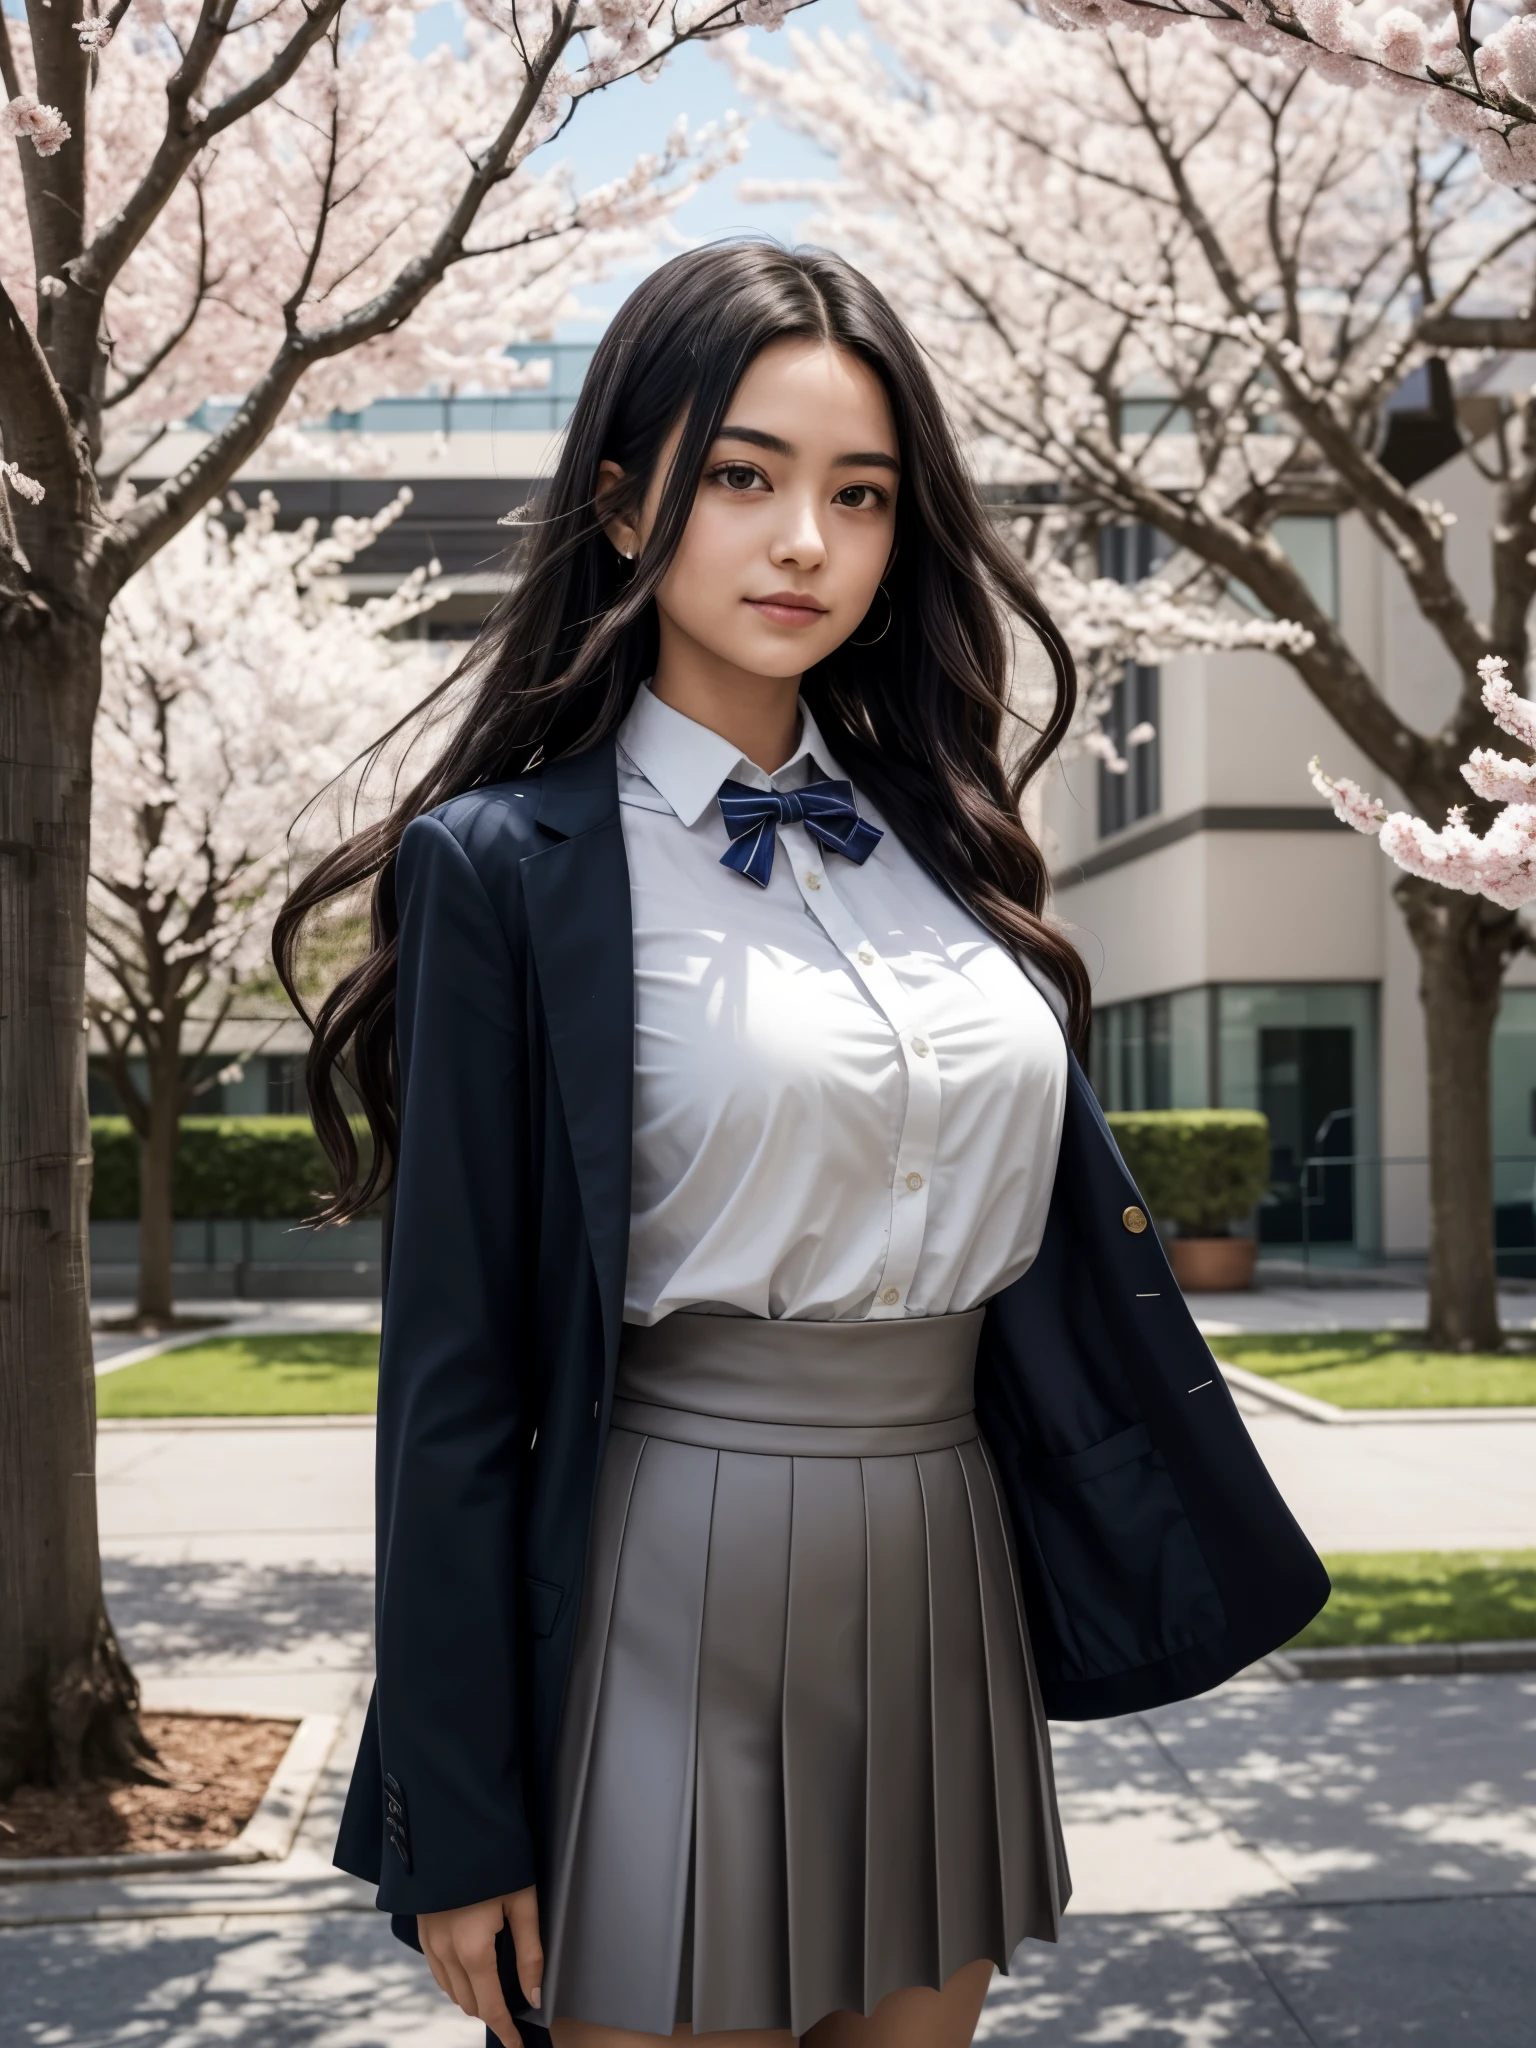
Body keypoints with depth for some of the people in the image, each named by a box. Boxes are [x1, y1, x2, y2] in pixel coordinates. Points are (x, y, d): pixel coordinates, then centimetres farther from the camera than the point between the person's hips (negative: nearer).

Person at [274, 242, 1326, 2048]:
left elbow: (1069, 1218, 13)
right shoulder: (509, 863, -9)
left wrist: (1192, 1553, 10)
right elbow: (455, 1358, -9)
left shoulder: (939, 828, 7)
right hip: (675, 1602, -5)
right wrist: (460, 1824, -8)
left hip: (953, 1583, 6)